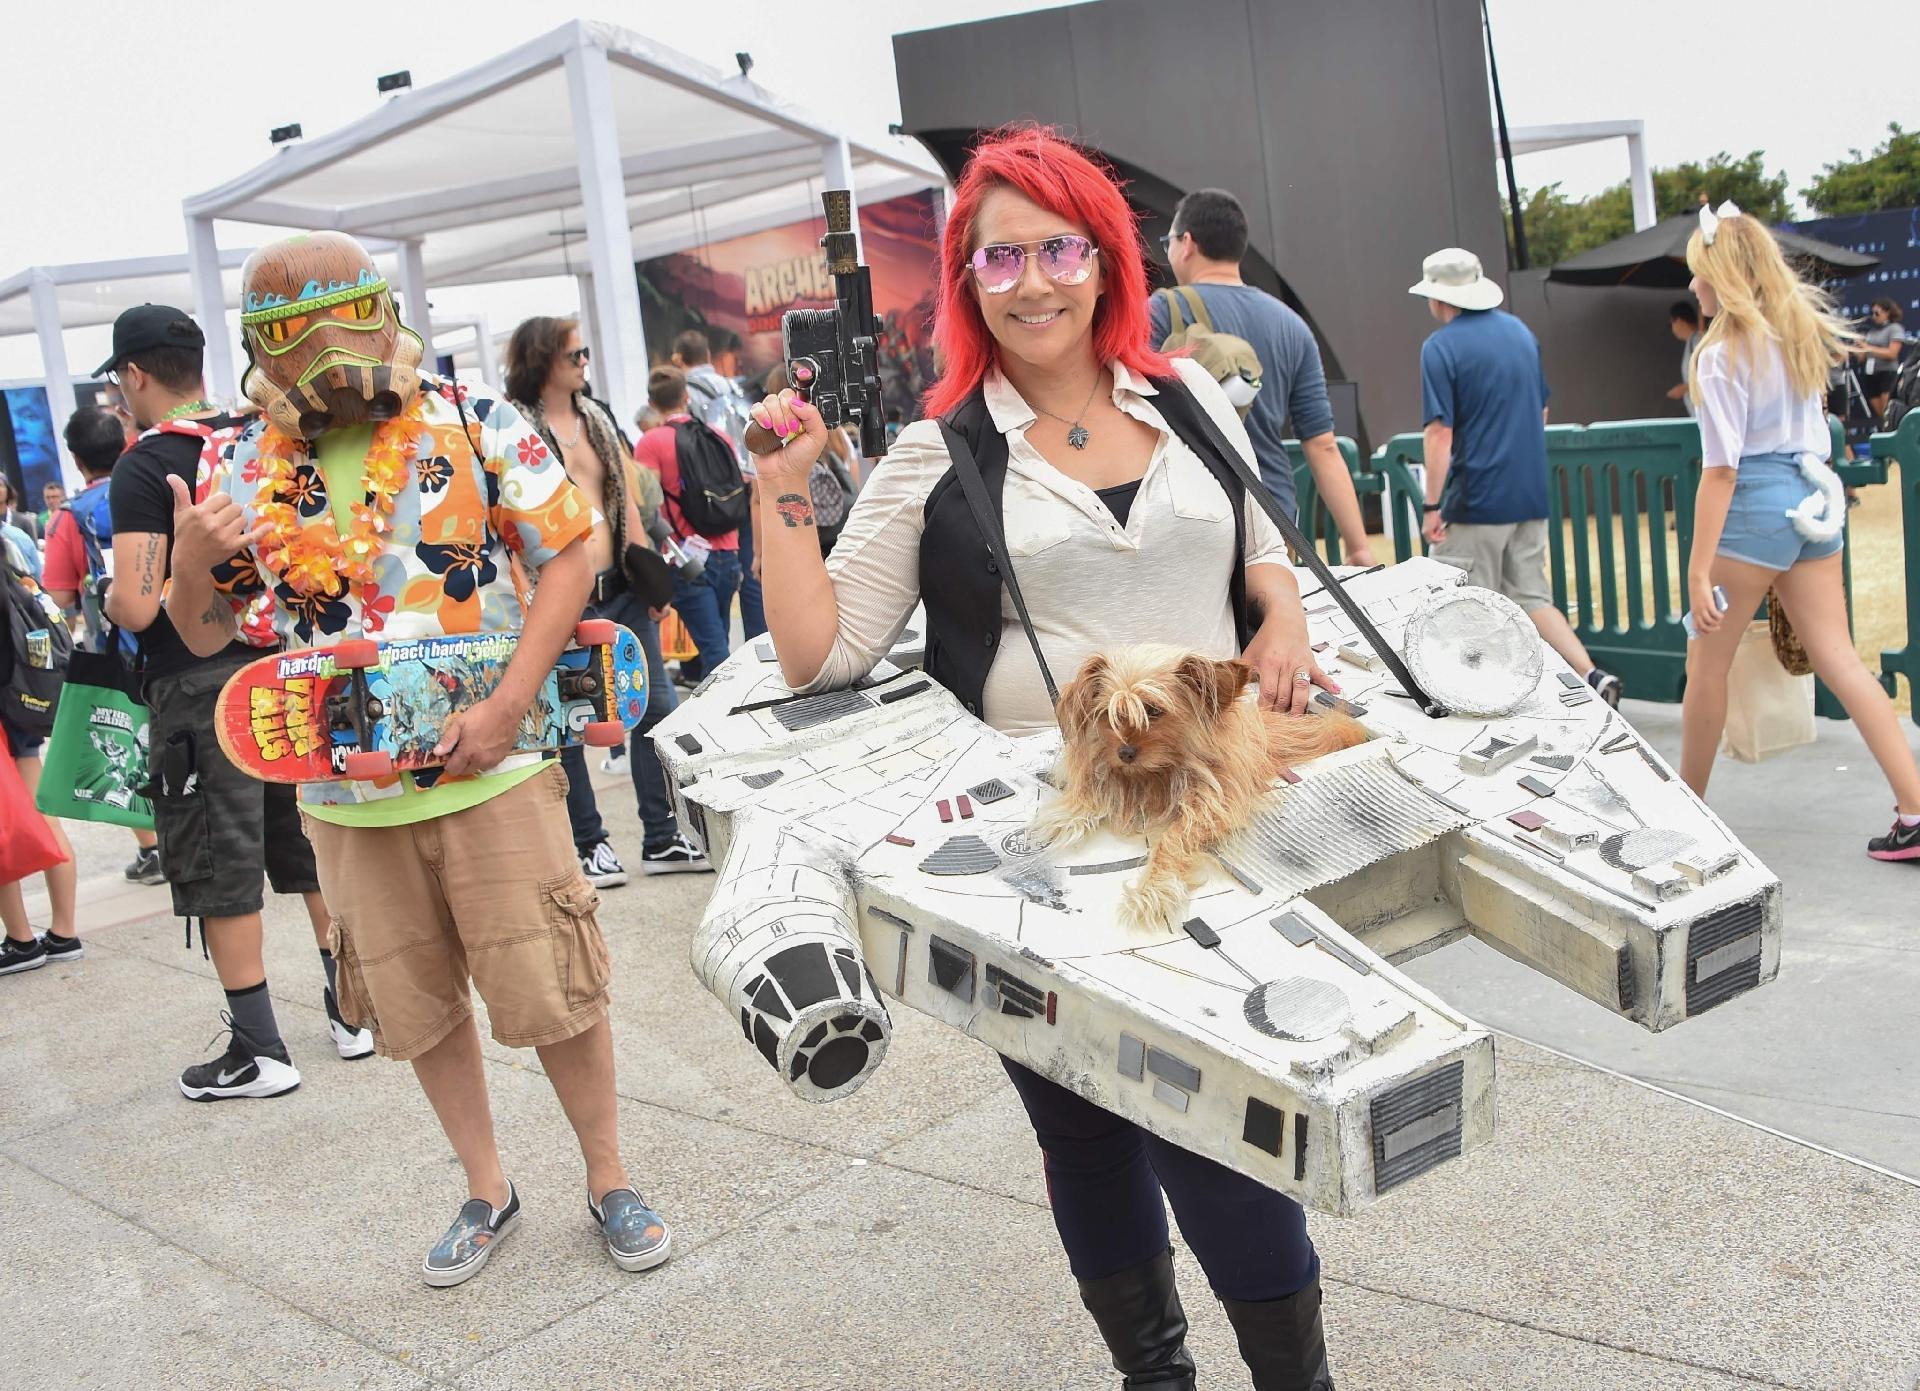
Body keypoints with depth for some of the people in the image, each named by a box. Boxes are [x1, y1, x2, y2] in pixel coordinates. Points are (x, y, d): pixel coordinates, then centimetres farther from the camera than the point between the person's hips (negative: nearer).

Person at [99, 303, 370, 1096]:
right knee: (314, 847, 14)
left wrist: (111, 602, 2)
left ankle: (259, 1051, 9)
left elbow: (136, 607, -18)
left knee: (222, 874, 3)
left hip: (200, 689, -6)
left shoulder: (143, 469, -12)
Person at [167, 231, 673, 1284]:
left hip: (491, 772, -3)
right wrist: (193, 559, -13)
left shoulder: (475, 424, -5)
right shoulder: (251, 472, 4)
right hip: (348, 795, 3)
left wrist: (509, 703, -15)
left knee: (551, 992, 3)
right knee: (417, 1009, 14)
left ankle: (608, 1178, 24)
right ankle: (485, 1191, 33)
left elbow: (568, 553, -6)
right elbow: (203, 634, 10)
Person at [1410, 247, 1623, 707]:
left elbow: (1440, 431, -17)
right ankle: (1592, 677, 2)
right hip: (1531, 495, 7)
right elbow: (1542, 410, 18)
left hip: (1475, 499, -7)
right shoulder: (1520, 331, 11)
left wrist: (1432, 506, -13)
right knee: (1532, 598, 13)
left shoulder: (1441, 346, -12)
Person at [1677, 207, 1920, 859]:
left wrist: (1699, 568, -17)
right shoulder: (1801, 331, 11)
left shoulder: (1723, 355, -13)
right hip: (1812, 498, 8)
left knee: (1707, 666, 6)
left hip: (1753, 505, -8)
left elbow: (1720, 468, -17)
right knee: (1839, 658, 6)